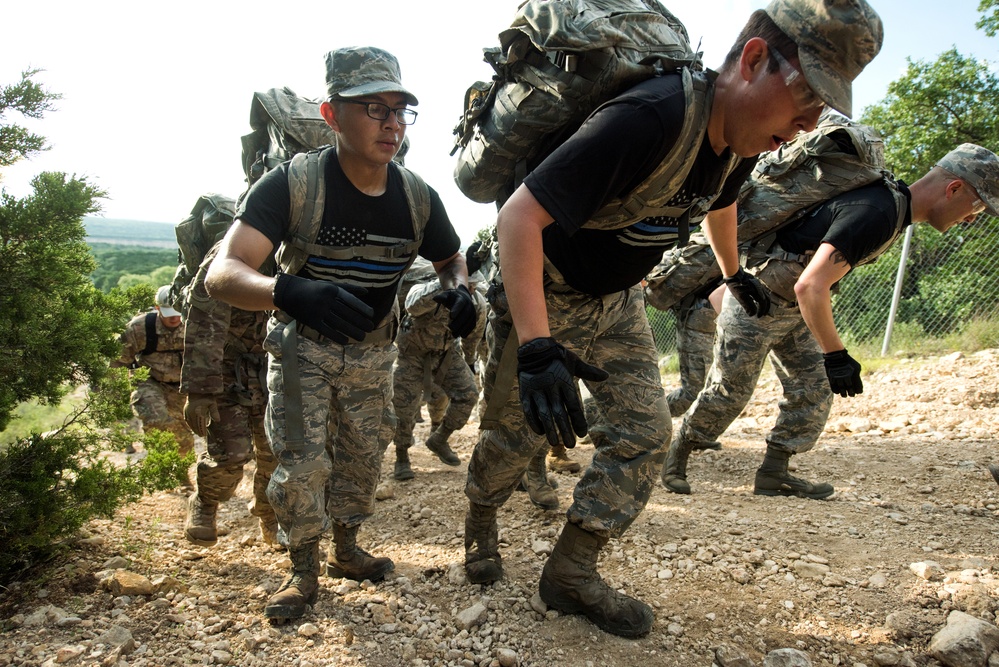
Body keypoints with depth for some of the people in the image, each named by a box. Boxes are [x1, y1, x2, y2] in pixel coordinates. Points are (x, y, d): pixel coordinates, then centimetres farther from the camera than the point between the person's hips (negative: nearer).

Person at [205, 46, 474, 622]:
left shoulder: (418, 197, -13)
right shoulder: (293, 183, -26)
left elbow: (450, 257, 5)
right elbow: (222, 274, -34)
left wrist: (459, 289, -20)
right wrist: (290, 290, -56)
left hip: (373, 349, 4)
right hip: (302, 342, -3)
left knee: (364, 458, 14)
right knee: (302, 464, -5)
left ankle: (345, 549, 38)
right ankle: (303, 570, 20)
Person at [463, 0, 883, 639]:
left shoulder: (742, 138, -7)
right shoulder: (649, 119, -35)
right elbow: (519, 216, -39)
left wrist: (736, 273, 30)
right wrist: (537, 350, -45)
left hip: (618, 300, 7)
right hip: (544, 292, -6)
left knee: (647, 430, -2)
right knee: (519, 433, 4)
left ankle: (573, 572, 10)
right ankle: (481, 518, 36)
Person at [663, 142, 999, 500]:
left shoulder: (893, 201, 3)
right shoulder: (875, 214, -29)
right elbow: (810, 286, -35)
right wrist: (835, 355, -31)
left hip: (792, 308, 10)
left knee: (814, 390, 7)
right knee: (728, 393, -2)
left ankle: (773, 473, 16)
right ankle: (676, 457, 17)